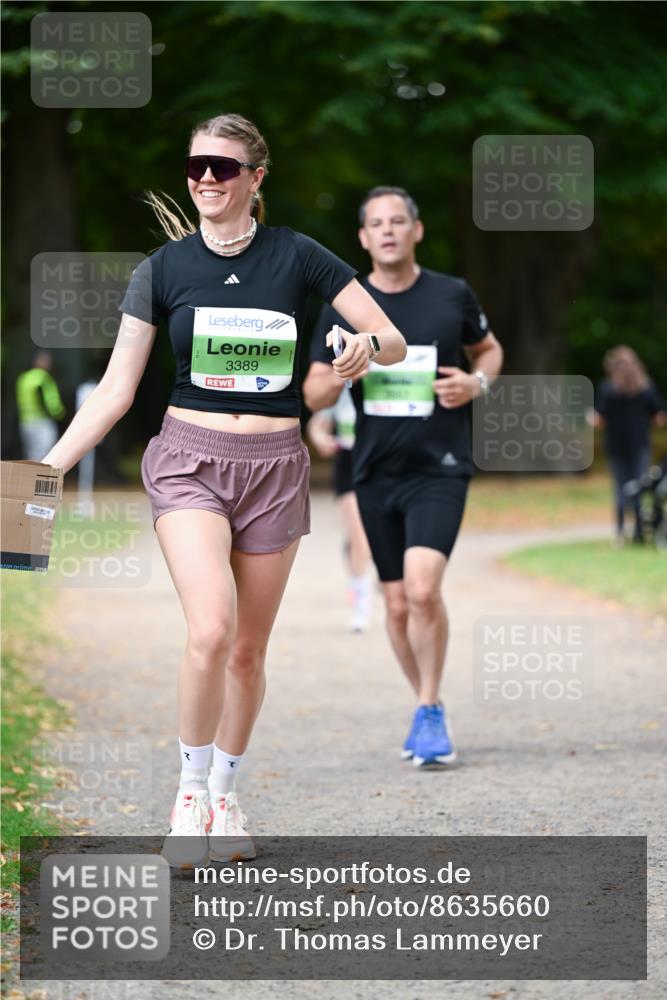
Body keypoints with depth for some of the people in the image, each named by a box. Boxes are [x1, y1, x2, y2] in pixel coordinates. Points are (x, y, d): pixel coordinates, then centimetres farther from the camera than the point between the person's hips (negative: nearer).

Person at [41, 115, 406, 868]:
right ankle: (190, 792, -3)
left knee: (249, 649, 6)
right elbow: (116, 390, 1)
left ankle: (224, 797, 26)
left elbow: (394, 343, 2)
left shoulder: (297, 257, 0)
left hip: (275, 466, 1)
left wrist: (368, 343, -22)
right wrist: (50, 465, -8)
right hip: (189, 459, -1)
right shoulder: (165, 267, 1)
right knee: (211, 630, -21)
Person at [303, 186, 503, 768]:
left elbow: (489, 349, 18)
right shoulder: (343, 307, 3)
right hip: (377, 473, 3)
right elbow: (313, 396, 5)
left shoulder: (453, 295, 0)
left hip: (440, 468, -3)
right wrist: (341, 374, -18)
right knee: (398, 604, 7)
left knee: (422, 587, -21)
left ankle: (429, 713, -7)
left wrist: (477, 382, -4)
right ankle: (428, 710, 27)